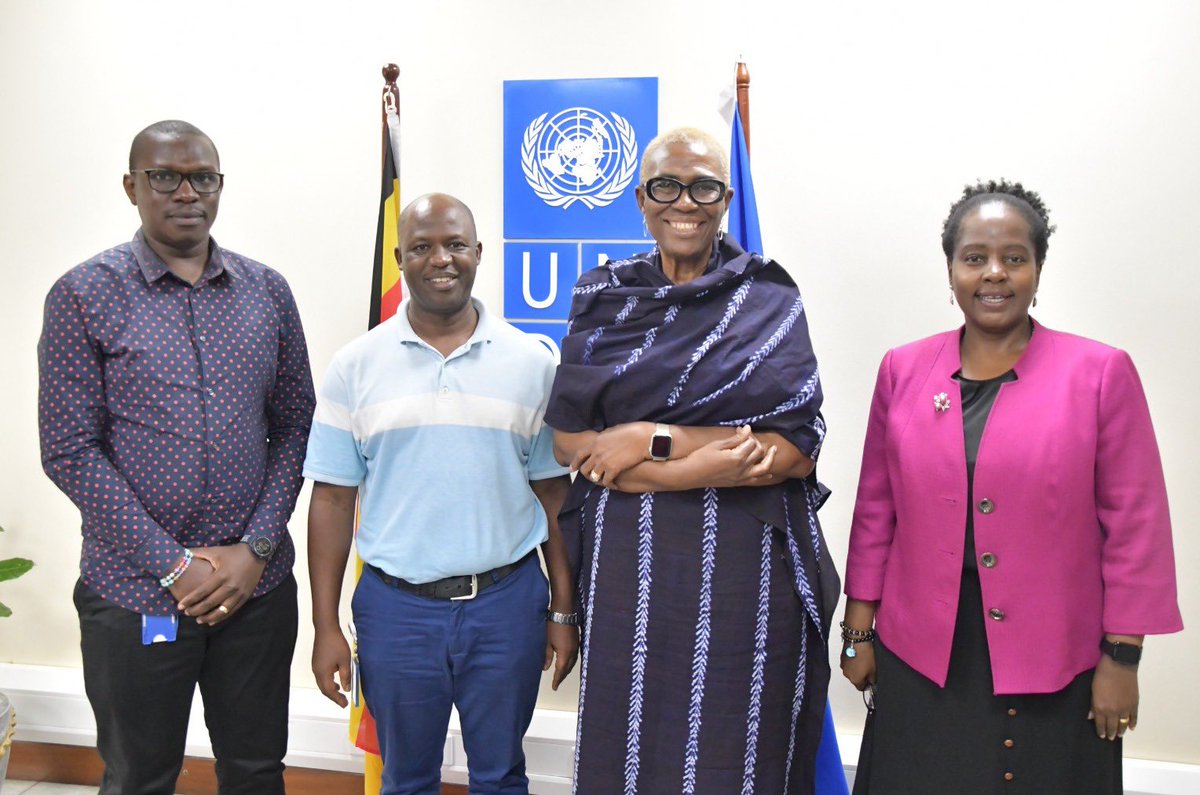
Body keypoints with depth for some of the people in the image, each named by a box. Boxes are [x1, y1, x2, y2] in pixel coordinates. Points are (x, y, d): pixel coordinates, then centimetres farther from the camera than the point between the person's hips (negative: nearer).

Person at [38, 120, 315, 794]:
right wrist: (175, 565, -12)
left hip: (258, 583, 3)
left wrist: (256, 548, -6)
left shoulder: (267, 291, 5)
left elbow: (295, 427, 5)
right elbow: (70, 452, -8)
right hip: (135, 594, -2)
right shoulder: (85, 296, -5)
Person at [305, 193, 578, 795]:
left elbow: (553, 494, 4)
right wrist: (326, 626, -1)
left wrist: (564, 610, 4)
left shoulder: (530, 362, 0)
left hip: (507, 603, 0)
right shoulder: (355, 366, -1)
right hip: (396, 606, 0)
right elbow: (332, 501, 1)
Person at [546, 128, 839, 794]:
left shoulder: (770, 300, 2)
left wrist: (651, 438, -12)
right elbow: (568, 441, -2)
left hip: (746, 565, -1)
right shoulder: (604, 298, 6)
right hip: (631, 563, 1)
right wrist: (699, 469, -15)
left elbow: (798, 450, -5)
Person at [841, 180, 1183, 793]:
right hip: (921, 659, 2)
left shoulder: (1100, 373, -3)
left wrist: (1121, 656, -4)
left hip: (1055, 666, -2)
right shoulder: (903, 370, 3)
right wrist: (859, 630, 7)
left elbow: (1134, 524, -3)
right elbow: (875, 510, 7)